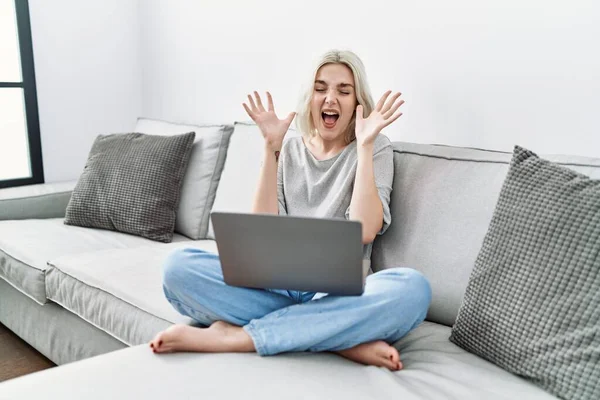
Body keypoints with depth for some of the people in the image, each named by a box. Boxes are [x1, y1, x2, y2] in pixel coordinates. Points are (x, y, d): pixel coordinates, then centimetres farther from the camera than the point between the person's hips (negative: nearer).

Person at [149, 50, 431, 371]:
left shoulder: (375, 149, 6)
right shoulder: (289, 150, 11)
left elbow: (364, 231, -11)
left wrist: (364, 146, -12)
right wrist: (271, 148, -6)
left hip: (339, 293, -1)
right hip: (278, 282, 2)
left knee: (412, 288, -34)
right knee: (179, 266, -22)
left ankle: (234, 336, -28)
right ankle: (343, 338, -25)